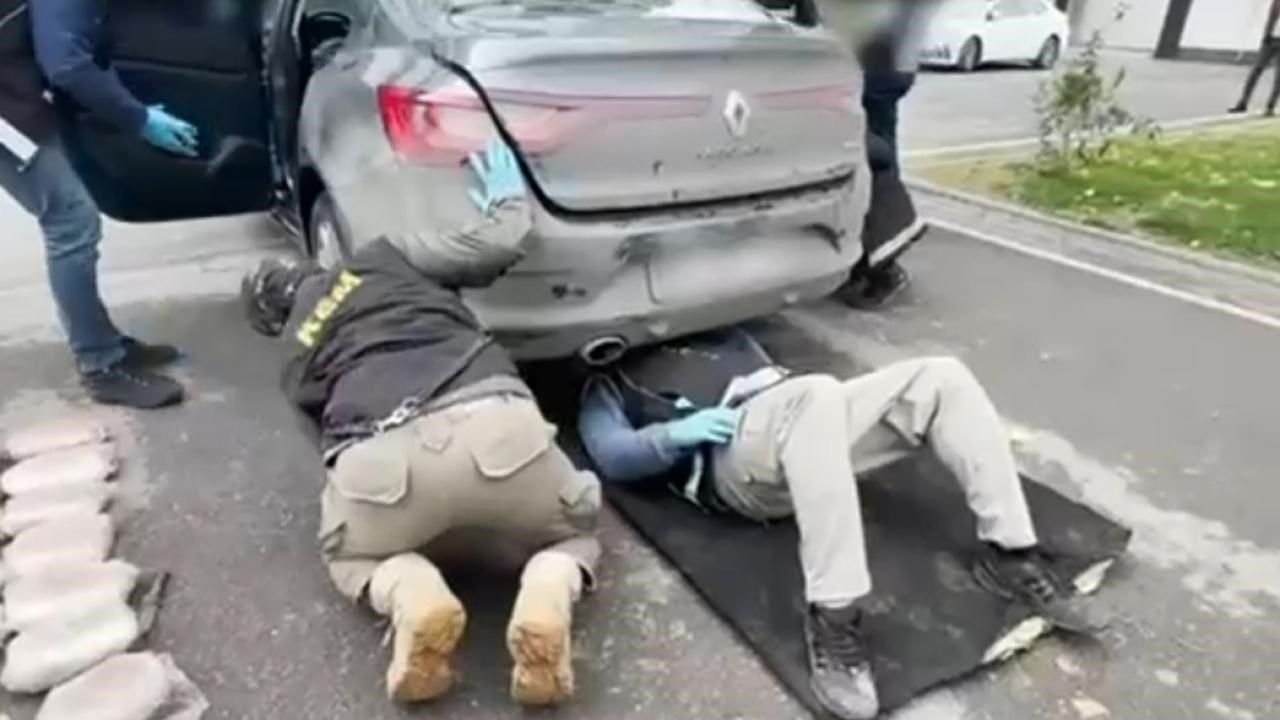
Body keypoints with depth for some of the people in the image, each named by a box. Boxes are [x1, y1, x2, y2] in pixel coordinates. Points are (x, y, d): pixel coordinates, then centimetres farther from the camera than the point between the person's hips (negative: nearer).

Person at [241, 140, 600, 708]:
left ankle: (409, 595, 4)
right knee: (577, 525, 33)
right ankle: (549, 593, -2)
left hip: (383, 458, 1)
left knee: (349, 556, 39)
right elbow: (497, 246, 20)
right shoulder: (381, 260, 26)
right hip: (496, 425, -1)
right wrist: (509, 202, 42)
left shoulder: (296, 366, 31)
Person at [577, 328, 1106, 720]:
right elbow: (612, 457, 4)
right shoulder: (606, 384, 21)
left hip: (803, 422, 6)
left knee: (941, 378, -9)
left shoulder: (711, 333, 36)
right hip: (730, 454, -6)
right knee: (816, 394, -38)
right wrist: (677, 433, -14)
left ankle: (1011, 553, -8)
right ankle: (832, 616, -39)